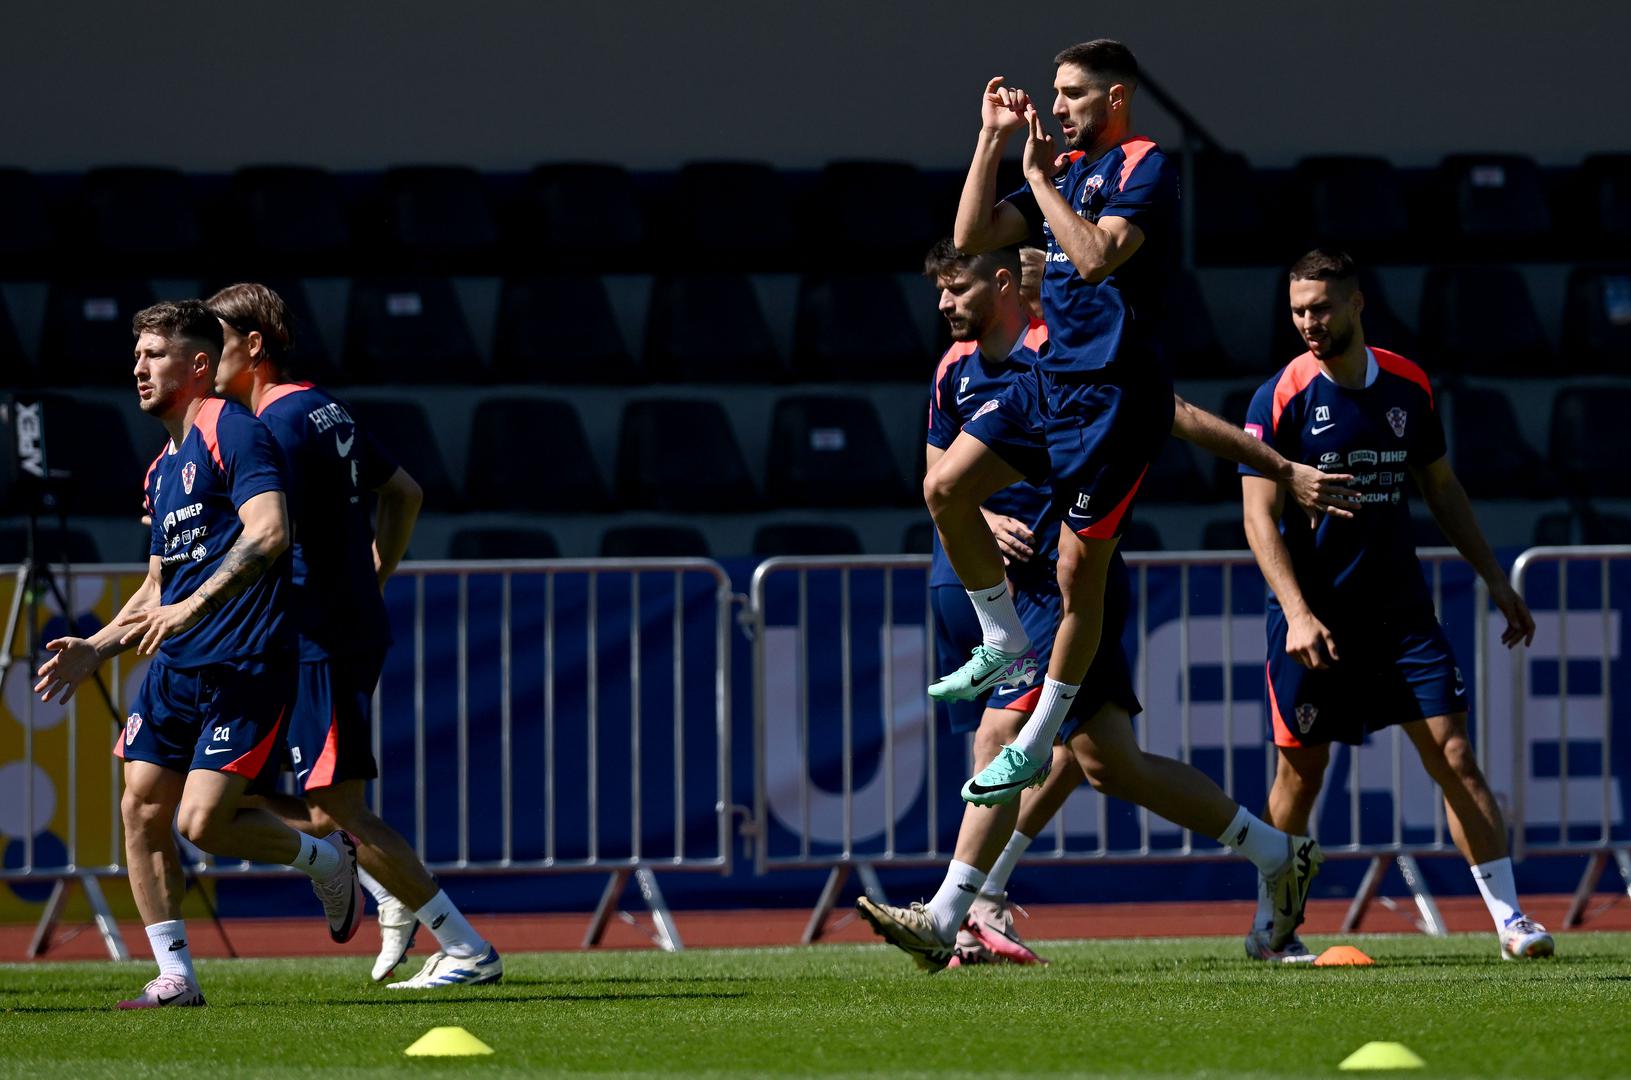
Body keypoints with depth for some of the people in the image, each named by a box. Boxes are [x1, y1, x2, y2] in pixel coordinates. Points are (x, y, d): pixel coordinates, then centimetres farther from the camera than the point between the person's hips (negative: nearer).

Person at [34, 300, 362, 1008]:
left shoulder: (232, 432, -9)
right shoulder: (163, 470, 20)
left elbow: (269, 533, -24)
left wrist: (191, 607, -29)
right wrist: (93, 651, 17)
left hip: (244, 667, -9)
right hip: (175, 670, 9)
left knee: (203, 821, -15)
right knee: (142, 810, 0)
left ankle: (327, 860, 12)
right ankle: (175, 977, 7)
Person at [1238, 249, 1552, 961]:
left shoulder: (1409, 387, 5)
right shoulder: (1281, 398, -7)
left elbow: (1440, 488, 18)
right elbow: (1259, 516, -10)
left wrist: (1494, 578, 16)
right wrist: (1296, 613, -21)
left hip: (1399, 607, 3)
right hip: (1313, 618, -3)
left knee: (1455, 755, -5)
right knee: (1301, 770, 3)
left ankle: (1510, 920, -4)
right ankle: (1270, 924, 20)